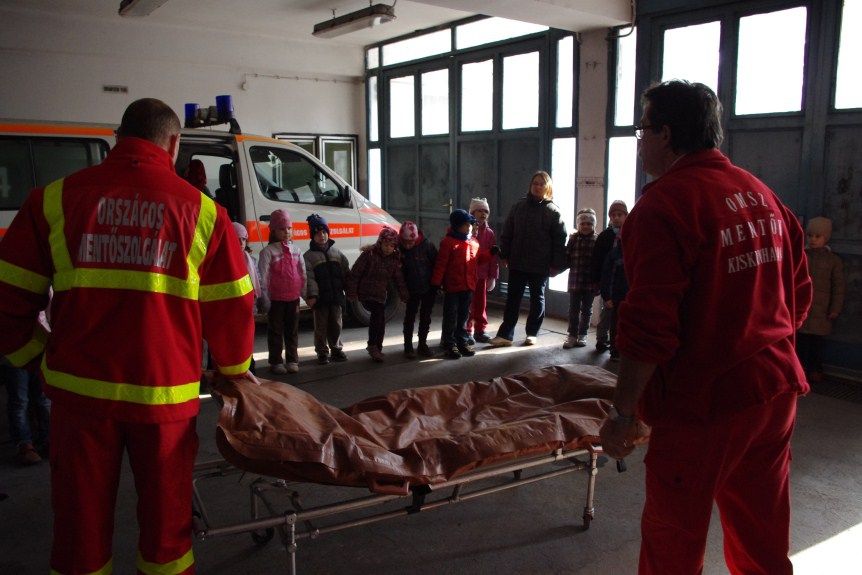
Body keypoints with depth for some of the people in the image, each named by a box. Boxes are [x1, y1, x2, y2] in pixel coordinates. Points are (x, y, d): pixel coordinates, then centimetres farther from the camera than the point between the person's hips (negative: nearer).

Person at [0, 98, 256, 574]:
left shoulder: (55, 198, 2)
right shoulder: (201, 210, -1)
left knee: (81, 521, 18)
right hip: (165, 393, -1)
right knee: (166, 517, 17)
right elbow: (231, 308, 2)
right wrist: (235, 371, 19)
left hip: (79, 390, 1)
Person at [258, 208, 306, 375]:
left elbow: (303, 275, 11)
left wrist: (305, 294, 5)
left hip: (293, 298, 4)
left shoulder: (296, 251, 7)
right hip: (276, 299, -4)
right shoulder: (268, 251, -6)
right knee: (276, 331, 4)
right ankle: (276, 362, 12)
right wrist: (266, 300, -13)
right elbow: (263, 278, -9)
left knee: (292, 330, 11)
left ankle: (292, 360, 20)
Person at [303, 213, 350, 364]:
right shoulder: (309, 256, 0)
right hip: (320, 297, -3)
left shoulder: (337, 252, 12)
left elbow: (346, 272, 12)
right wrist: (311, 295, -19)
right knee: (321, 326, 4)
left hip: (336, 295, 3)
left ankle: (336, 349, 24)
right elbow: (309, 277, -10)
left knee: (336, 325, 10)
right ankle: (322, 352, 14)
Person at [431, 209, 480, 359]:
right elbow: (440, 264, -12)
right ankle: (449, 344, 11)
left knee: (463, 316, 13)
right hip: (452, 286, -6)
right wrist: (436, 283, -14)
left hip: (468, 286, 6)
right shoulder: (448, 242, -11)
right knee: (450, 317, 3)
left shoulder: (473, 243, 10)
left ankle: (462, 342, 22)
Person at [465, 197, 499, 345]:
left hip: (482, 273, 4)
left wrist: (493, 276, 4)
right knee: (467, 304, 2)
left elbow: (493, 256, 6)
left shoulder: (489, 233, 7)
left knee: (481, 303, 11)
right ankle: (467, 331, 11)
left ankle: (480, 330, 22)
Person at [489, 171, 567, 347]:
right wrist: (504, 255, 0)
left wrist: (556, 264, -9)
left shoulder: (552, 211, -2)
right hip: (517, 262, 2)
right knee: (513, 299, 3)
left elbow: (560, 238, -4)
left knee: (537, 298, 11)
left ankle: (532, 333, 23)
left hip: (540, 265, -1)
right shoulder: (519, 206, 4)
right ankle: (505, 334, 7)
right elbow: (507, 232, 6)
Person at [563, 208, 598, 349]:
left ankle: (582, 335, 23)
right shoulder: (573, 239, 2)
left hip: (590, 283, -1)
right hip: (575, 280, 1)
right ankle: (572, 335, 14)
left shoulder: (597, 240, -3)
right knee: (573, 309, 6)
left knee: (586, 310, 11)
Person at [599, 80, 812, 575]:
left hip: (703, 403, -8)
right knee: (762, 535, 21)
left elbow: (650, 327, -21)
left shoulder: (663, 205, -17)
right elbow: (799, 297, 14)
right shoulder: (764, 195, 8)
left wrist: (624, 413, -13)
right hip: (776, 391, 8)